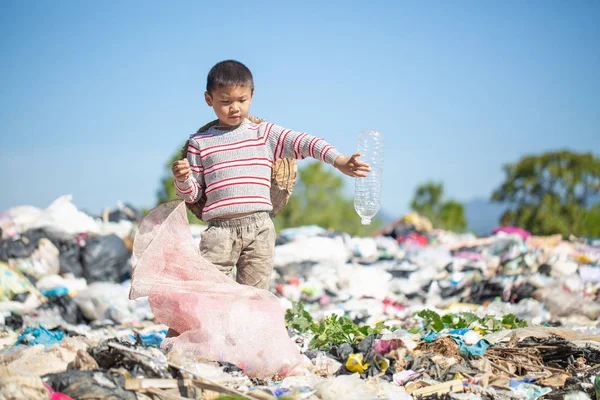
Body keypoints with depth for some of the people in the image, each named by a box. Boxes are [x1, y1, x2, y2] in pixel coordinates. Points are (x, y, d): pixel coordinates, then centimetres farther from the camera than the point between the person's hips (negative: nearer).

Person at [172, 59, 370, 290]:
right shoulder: (200, 143, 10)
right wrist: (182, 179, -11)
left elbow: (304, 143, -3)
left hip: (260, 228, 1)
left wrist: (340, 161, -18)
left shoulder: (265, 134, 9)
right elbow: (193, 194, 13)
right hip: (220, 229, 0)